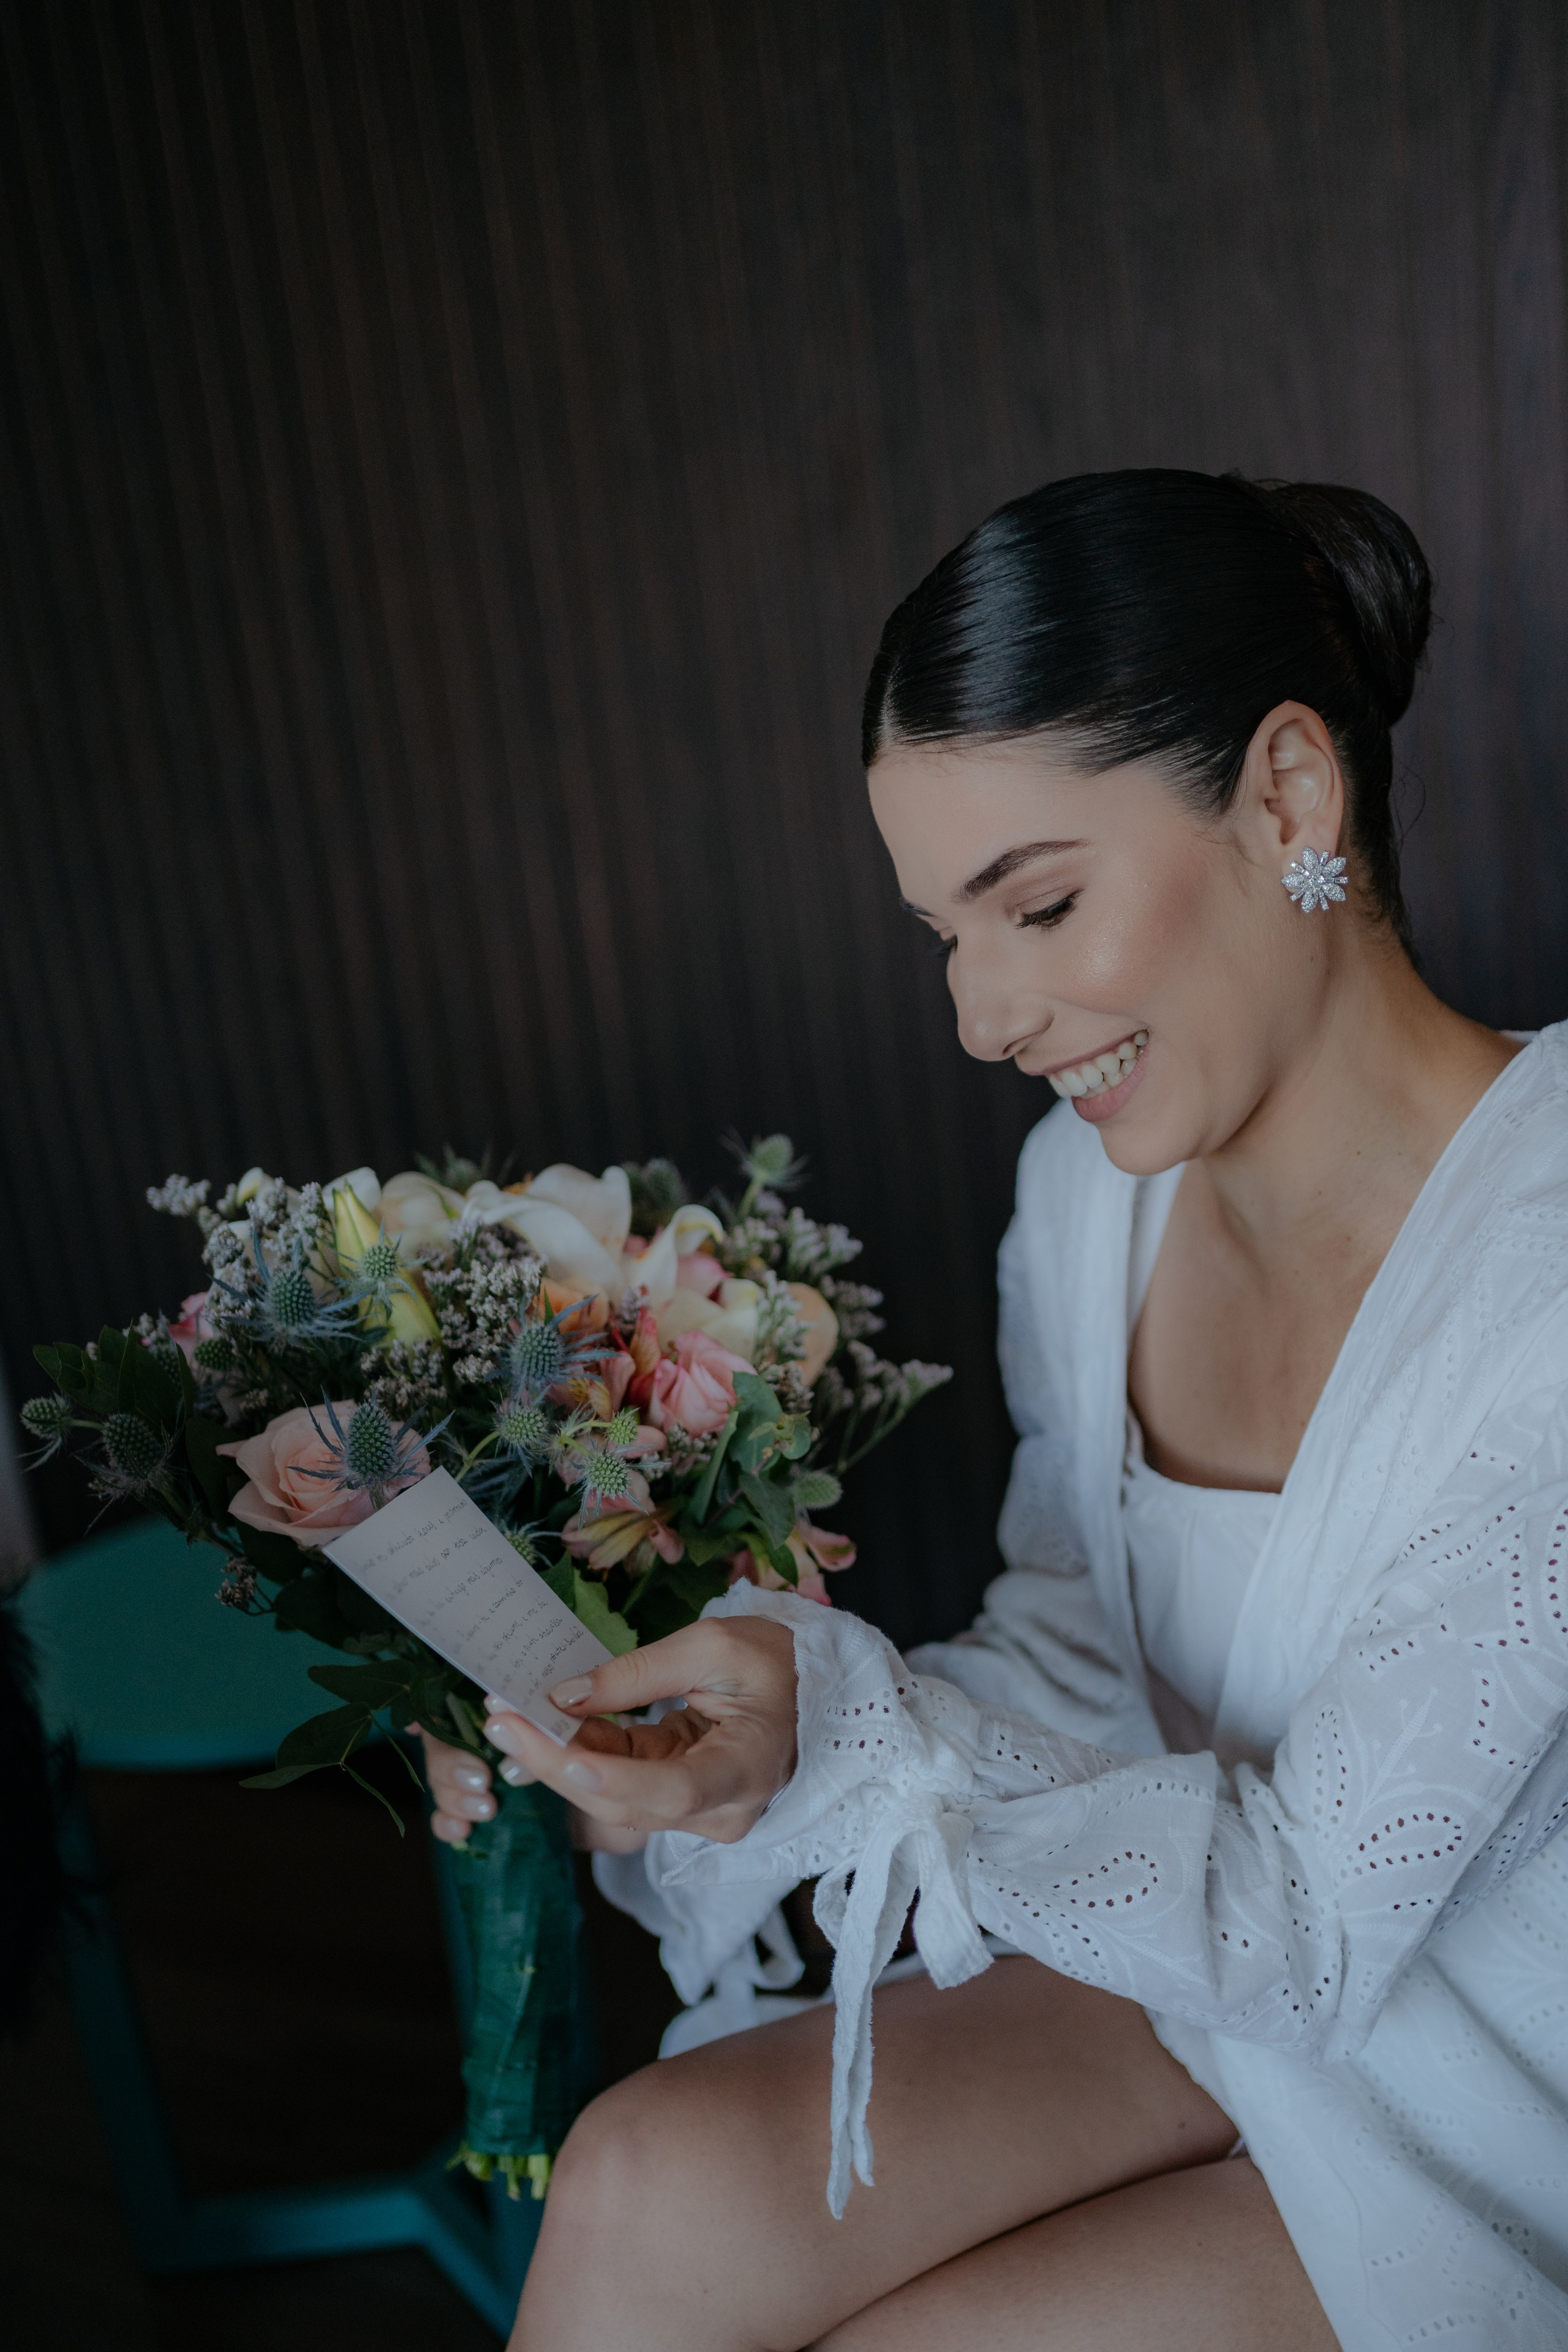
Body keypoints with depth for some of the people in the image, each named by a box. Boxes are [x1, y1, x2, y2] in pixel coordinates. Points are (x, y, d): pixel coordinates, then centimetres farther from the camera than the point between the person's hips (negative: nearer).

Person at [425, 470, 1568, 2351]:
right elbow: (1074, 1667, 1)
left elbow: (1313, 1914, -22)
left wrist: (845, 1738, -33)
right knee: (656, 2188, -16)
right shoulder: (1094, 1175, -5)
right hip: (1210, 1971, 5)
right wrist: (707, 1747, -14)